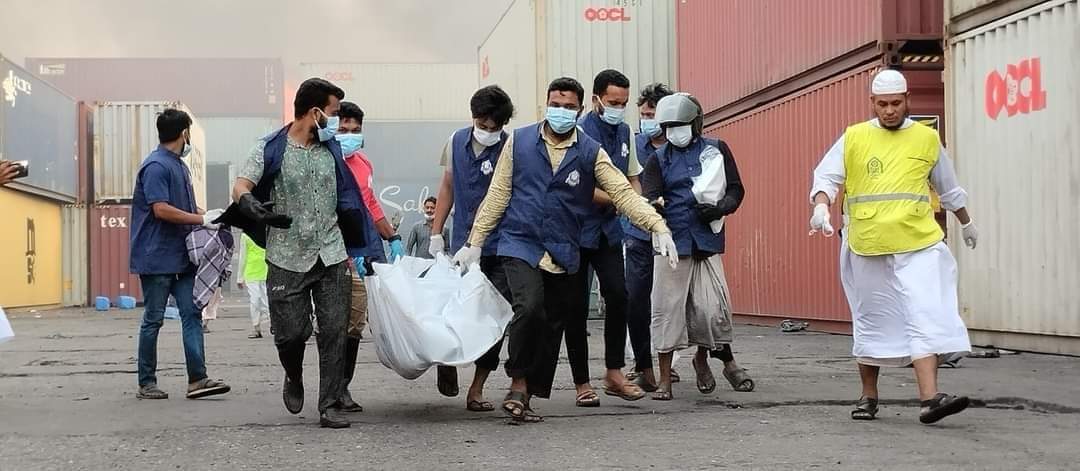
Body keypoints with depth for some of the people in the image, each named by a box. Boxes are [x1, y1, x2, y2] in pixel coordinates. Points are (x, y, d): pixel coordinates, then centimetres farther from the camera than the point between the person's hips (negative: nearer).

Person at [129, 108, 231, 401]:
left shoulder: (180, 166, 16)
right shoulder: (156, 166, -13)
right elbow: (161, 210, -21)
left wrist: (205, 218, 7)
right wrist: (202, 220, -18)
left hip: (181, 256, 9)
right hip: (157, 257, -9)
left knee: (192, 313, 1)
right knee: (153, 319, 0)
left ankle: (197, 379, -1)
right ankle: (146, 383, 8)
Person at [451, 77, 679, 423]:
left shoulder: (590, 152, 3)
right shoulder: (519, 142, 3)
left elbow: (623, 193, -4)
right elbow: (498, 195, 6)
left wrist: (659, 227, -18)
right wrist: (475, 242, 3)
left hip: (563, 255, 3)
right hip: (520, 246, -2)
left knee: (552, 327, 6)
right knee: (529, 307, -24)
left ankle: (526, 397, 19)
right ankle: (518, 383, -6)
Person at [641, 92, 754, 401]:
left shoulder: (716, 150, 9)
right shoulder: (659, 159, 8)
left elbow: (736, 190, 10)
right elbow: (649, 198, -2)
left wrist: (719, 209, -10)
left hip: (707, 242, 0)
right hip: (672, 242, 0)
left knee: (712, 308, -6)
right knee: (667, 308, -1)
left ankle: (703, 358, 24)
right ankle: (665, 379, 9)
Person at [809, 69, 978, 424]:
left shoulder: (927, 139, 10)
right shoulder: (853, 138, 6)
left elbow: (949, 189, 23)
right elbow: (826, 177, 0)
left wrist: (967, 224, 34)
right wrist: (821, 206, -20)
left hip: (919, 246, 0)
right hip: (866, 248, 0)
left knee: (926, 316, -14)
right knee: (872, 322, 9)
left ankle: (930, 398, -20)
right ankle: (868, 397, 22)